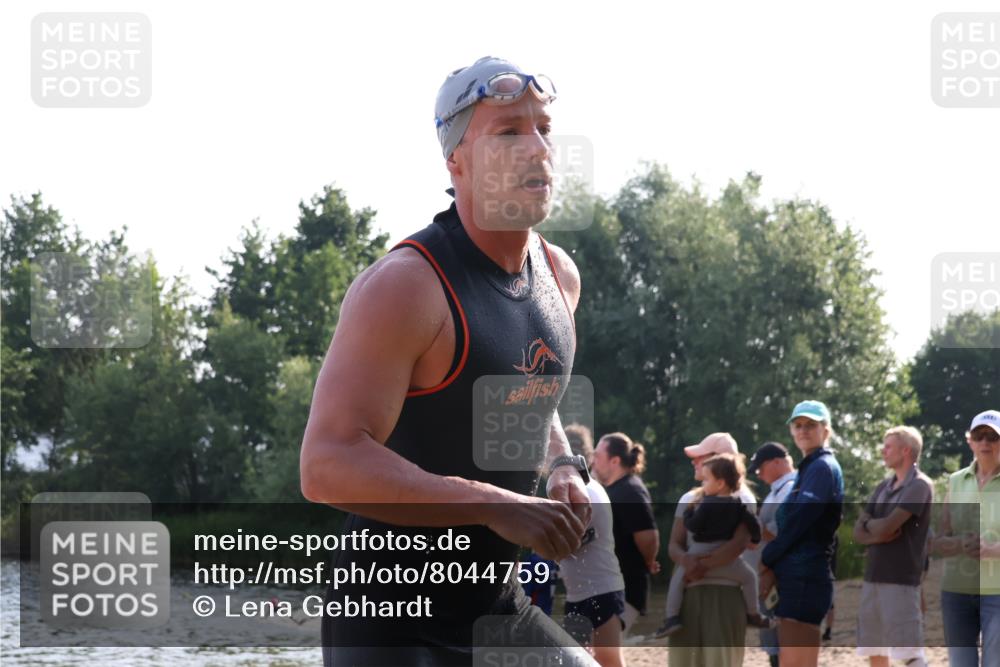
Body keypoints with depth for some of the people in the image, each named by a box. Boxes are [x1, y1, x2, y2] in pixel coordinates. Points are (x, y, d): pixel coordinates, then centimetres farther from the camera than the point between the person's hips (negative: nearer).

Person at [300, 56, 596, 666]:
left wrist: (564, 468, 6)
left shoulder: (559, 275, 8)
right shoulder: (404, 286, -19)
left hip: (501, 613, 8)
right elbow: (328, 466, -28)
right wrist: (497, 507, -30)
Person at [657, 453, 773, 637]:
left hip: (699, 556, -3)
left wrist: (690, 508, 3)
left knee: (677, 578, 14)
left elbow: (692, 526, -12)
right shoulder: (738, 505, 2)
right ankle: (753, 615, 24)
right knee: (749, 576, 25)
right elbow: (753, 523, 3)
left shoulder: (706, 505, -12)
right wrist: (755, 539, 21)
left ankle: (672, 618, 0)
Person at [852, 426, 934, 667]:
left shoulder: (919, 486, -8)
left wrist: (869, 524, 2)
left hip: (902, 580, -8)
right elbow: (858, 532, 9)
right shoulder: (883, 488, 15)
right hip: (873, 577, 8)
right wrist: (879, 534, -11)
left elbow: (888, 526, -18)